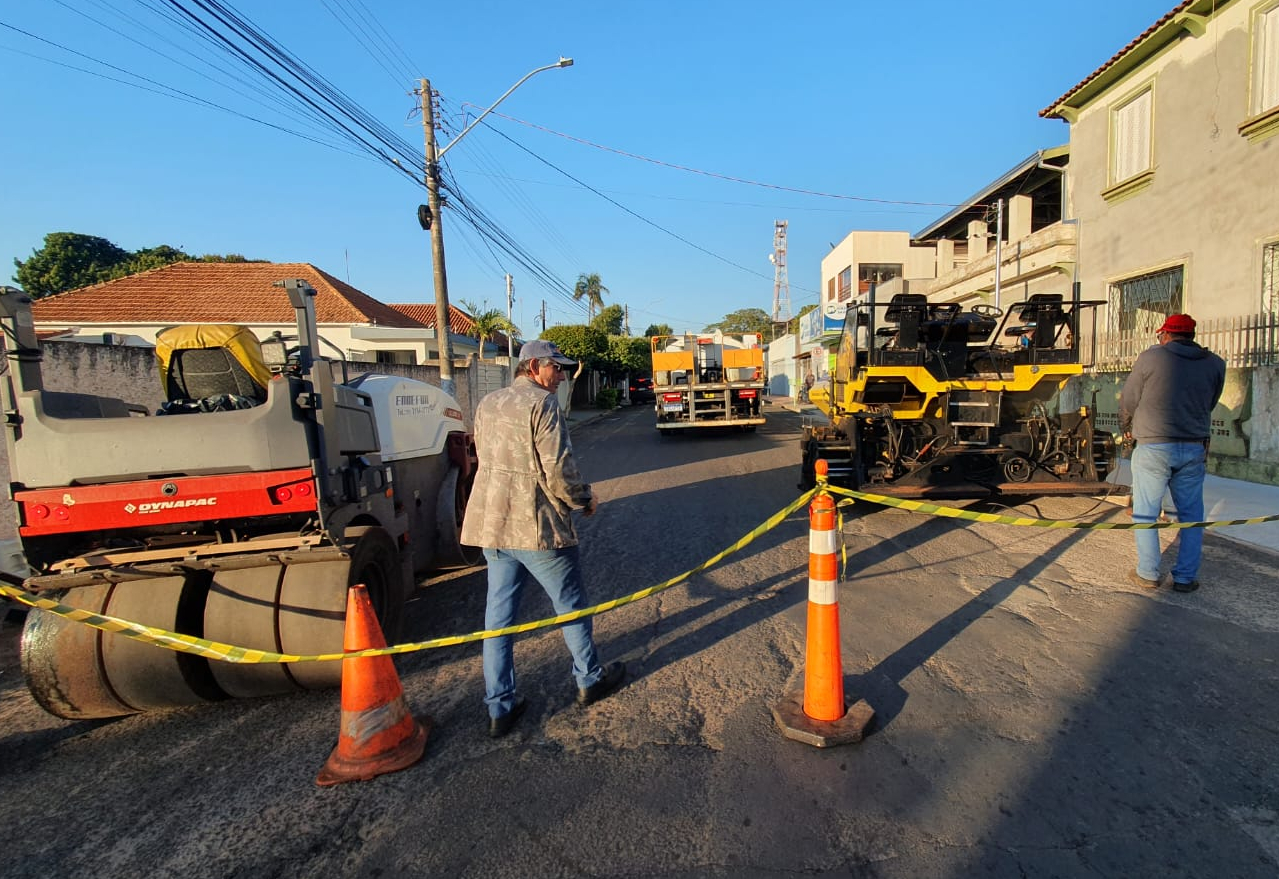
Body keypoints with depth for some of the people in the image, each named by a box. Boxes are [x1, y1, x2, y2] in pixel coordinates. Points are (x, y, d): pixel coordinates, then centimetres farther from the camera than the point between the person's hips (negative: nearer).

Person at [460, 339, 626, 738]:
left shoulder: (487, 404, 12)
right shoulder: (542, 402, -12)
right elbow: (558, 468, -17)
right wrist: (583, 499, -1)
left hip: (491, 522, 7)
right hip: (537, 526, -7)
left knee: (499, 613, 11)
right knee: (571, 604, 13)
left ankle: (500, 706, 17)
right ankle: (589, 679, 30)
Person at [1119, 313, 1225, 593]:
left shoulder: (1152, 357, -4)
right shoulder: (1215, 364, 6)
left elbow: (1127, 400, 2)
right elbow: (1209, 405, 15)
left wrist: (1127, 429, 21)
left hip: (1153, 447, -4)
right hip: (1194, 449, 4)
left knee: (1145, 514, 6)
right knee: (1191, 515, 13)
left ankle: (1148, 574, 10)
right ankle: (1185, 577, 17)